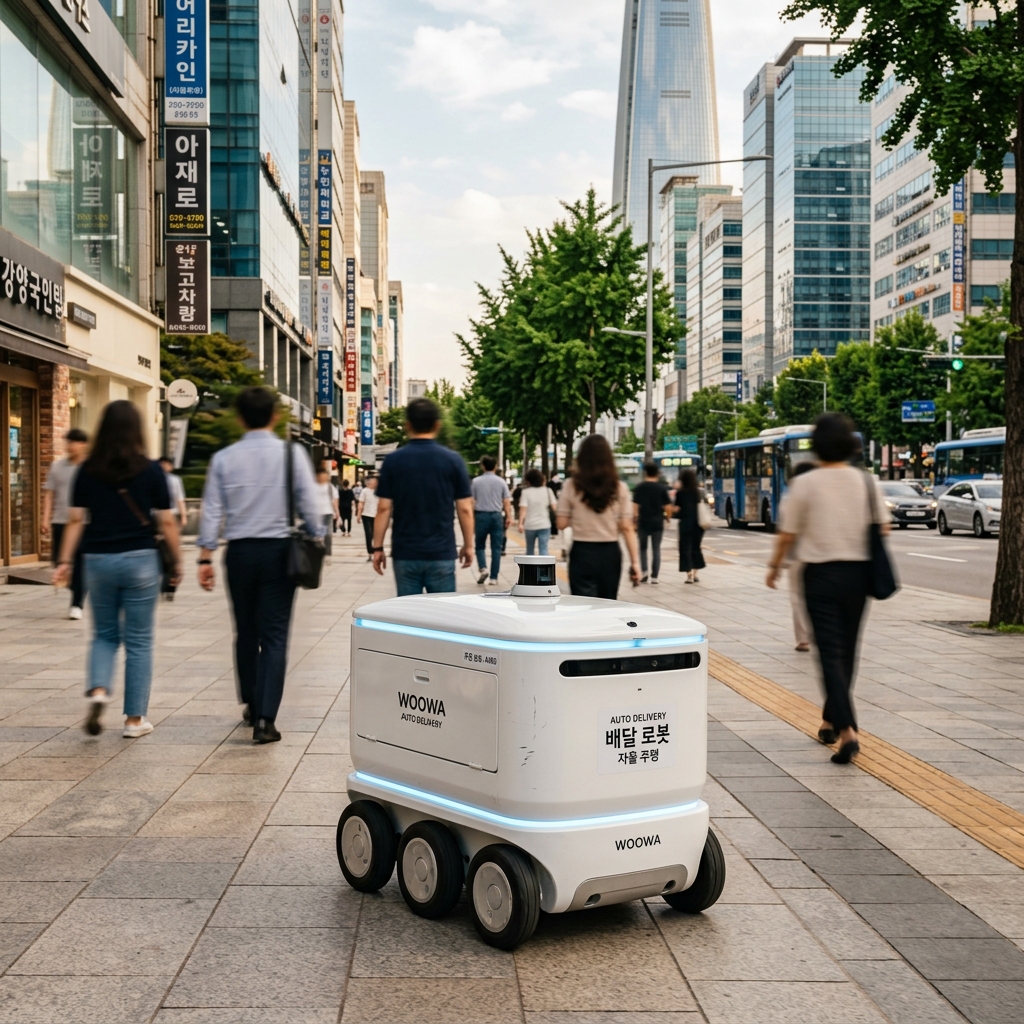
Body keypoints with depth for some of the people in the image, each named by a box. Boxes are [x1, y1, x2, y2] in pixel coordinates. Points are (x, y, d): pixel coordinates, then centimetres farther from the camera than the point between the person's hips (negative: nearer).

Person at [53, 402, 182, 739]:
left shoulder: (88, 470, 2)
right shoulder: (150, 470, -4)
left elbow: (75, 520, 0)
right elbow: (166, 522, -3)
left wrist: (65, 561, 4)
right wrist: (177, 562, 6)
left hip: (99, 559, 2)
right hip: (140, 559, -2)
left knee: (104, 634, 18)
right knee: (138, 641, 6)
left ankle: (98, 690, -6)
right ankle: (135, 718, 10)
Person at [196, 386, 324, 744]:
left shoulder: (223, 458, 0)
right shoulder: (292, 453, -5)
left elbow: (212, 511, 0)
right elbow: (309, 504, -5)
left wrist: (206, 557, 4)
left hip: (239, 552, 2)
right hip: (278, 550, -2)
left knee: (246, 632, 17)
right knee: (274, 636, -1)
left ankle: (251, 705, 31)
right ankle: (265, 718, -9)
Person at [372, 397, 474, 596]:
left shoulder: (393, 461, -2)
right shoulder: (452, 460, -3)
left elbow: (384, 508, -4)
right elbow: (464, 509, -2)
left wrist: (378, 547, 4)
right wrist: (468, 545, 9)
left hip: (405, 554, 1)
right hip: (441, 553, -1)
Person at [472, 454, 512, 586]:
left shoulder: (476, 481, 0)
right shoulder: (501, 482, 1)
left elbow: (472, 502, -1)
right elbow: (507, 502, -3)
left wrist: (472, 518, 5)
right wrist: (509, 517, 3)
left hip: (481, 515, 0)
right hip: (496, 516, 0)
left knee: (480, 545, 15)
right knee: (496, 548, 4)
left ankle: (483, 568, -8)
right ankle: (493, 578, 2)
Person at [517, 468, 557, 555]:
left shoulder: (525, 492, -4)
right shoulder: (547, 491, 2)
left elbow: (523, 509, -13)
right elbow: (554, 507, 0)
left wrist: (520, 523, -16)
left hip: (530, 525, 0)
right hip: (544, 525, 0)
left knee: (529, 550, 17)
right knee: (543, 549, -5)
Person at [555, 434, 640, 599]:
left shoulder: (571, 486, -5)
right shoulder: (619, 488, -1)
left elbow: (562, 524, -3)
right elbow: (626, 528, -4)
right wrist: (635, 561, -2)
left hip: (582, 553, -2)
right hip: (611, 553, 3)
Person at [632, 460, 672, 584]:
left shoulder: (640, 487, -5)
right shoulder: (662, 488, -4)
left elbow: (635, 506, -7)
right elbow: (668, 507, -6)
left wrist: (635, 518, 6)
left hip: (643, 523, 0)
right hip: (658, 523, 0)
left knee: (643, 548, 16)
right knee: (656, 549, 7)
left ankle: (643, 571, 0)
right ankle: (654, 576, 2)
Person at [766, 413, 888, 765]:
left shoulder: (804, 484, -9)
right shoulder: (866, 481, 0)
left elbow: (787, 534, -5)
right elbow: (882, 527, 2)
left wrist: (775, 565, 10)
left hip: (821, 574, -4)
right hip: (857, 572, 4)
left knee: (830, 653, -4)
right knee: (846, 651, 16)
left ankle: (846, 730, -18)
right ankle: (831, 721, 29)